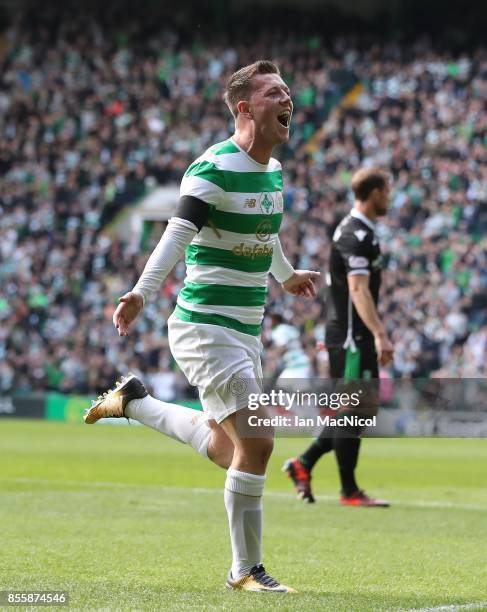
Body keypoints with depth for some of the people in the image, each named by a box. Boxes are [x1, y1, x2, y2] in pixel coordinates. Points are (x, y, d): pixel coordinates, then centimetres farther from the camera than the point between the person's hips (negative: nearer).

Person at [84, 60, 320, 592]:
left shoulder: (272, 170, 10)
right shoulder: (214, 169, -16)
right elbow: (178, 233, -27)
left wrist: (285, 275, 46)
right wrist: (142, 293, -41)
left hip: (245, 330, 9)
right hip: (206, 326, -9)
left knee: (225, 450, 17)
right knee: (255, 444, -12)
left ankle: (134, 403, 37)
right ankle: (246, 570, 1)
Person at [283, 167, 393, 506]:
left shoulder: (362, 231, 18)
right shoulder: (356, 235, -15)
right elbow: (358, 290, -24)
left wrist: (379, 332, 26)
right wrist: (380, 335, -30)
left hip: (358, 336, 10)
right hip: (350, 336, -10)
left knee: (364, 408, 12)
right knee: (355, 410, -5)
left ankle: (304, 464, 16)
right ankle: (349, 491, 1)